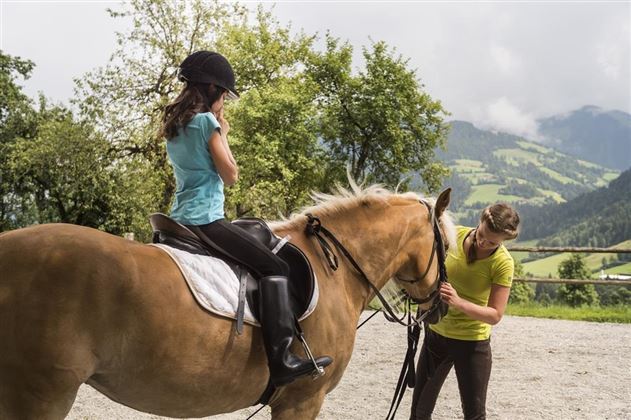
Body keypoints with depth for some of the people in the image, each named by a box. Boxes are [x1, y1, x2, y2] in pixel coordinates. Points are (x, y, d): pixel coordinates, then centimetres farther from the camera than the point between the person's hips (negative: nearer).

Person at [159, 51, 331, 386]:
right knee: (273, 267, -7)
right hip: (205, 219, -10)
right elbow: (231, 175, -9)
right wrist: (223, 133, 1)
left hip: (181, 218, 10)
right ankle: (281, 360, -16)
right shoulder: (206, 121, -12)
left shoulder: (173, 125, 14)